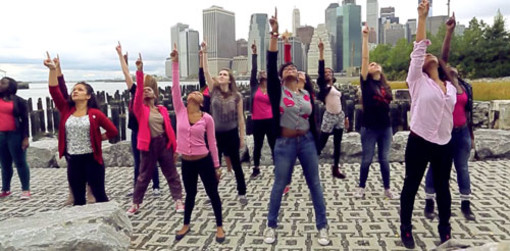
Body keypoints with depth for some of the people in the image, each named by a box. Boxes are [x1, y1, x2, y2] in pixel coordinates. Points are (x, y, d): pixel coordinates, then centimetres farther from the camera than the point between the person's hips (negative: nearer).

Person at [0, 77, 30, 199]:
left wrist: (26, 138, -10)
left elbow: (25, 120, -6)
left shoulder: (19, 101, -3)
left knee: (20, 163, -2)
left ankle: (26, 190, 3)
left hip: (15, 135, -5)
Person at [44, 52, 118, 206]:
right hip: (73, 160, 4)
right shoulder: (66, 110, 5)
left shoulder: (95, 114, -6)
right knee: (78, 198, 14)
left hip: (92, 159, -4)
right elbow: (54, 90, -4)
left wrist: (96, 138, 0)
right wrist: (53, 69, -11)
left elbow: (113, 131, -3)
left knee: (99, 195, 6)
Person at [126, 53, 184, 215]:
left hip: (164, 143, 2)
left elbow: (169, 128, 6)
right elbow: (138, 90, -16)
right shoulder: (140, 109, -1)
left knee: (172, 174, 7)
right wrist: (140, 71, -25)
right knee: (144, 175, 8)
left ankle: (178, 200, 16)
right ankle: (136, 204, 22)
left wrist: (174, 146, 4)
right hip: (149, 145, -2)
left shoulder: (162, 110, 6)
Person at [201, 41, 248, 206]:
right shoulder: (213, 91, 0)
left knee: (236, 165, 9)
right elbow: (206, 72, -9)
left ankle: (242, 193, 22)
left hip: (231, 134, -1)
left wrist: (242, 137, 0)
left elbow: (240, 118, 0)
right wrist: (204, 52, -16)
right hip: (216, 134, 2)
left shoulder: (237, 96, -3)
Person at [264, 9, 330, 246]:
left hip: (307, 141, 3)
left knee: (315, 184, 9)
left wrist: (315, 144, 12)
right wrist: (274, 33, -20)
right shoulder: (278, 90, -2)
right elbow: (271, 64, -14)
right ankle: (271, 226, 24)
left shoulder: (306, 94, 7)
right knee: (279, 185, 7)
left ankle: (322, 227, 22)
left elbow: (312, 120, 13)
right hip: (285, 143, -3)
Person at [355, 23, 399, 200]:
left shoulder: (385, 85, 9)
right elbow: (365, 58, -11)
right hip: (369, 127, -4)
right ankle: (361, 188, 19)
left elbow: (387, 106, 14)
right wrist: (365, 37, -14)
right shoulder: (366, 82, -3)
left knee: (384, 159, 10)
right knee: (367, 159, 4)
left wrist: (391, 128, 13)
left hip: (385, 127, 4)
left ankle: (387, 190, 21)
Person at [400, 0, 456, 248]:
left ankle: (445, 229, 31)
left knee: (443, 187, 15)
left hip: (444, 144, 5)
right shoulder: (418, 80, -3)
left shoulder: (450, 87, 11)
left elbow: (449, 113, 19)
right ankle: (406, 229, 19)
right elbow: (418, 49, -10)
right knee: (411, 186, 4)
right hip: (419, 141, -4)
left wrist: (448, 135, 18)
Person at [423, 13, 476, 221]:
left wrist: (471, 134, 15)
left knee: (462, 167, 11)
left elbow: (468, 111, 14)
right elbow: (443, 57, -16)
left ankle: (465, 205, 23)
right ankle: (429, 203, 14)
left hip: (462, 132, 4)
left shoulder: (465, 87, 8)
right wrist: (449, 31, -23)